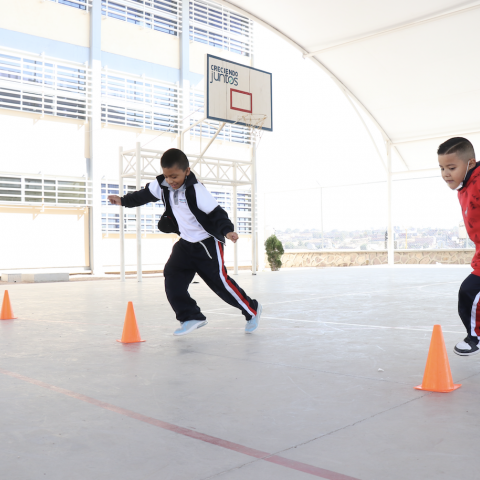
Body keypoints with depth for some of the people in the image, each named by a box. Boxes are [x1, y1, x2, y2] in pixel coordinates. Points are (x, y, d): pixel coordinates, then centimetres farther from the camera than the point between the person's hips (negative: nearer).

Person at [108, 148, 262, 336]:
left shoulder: (196, 190, -24)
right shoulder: (163, 186, -4)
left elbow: (216, 212, -27)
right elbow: (145, 195, 16)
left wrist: (227, 230, -42)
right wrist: (123, 200, 16)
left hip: (207, 242, -7)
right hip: (186, 243, 7)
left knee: (220, 281, -5)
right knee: (173, 278, -4)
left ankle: (252, 310, 15)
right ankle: (191, 317, 7)